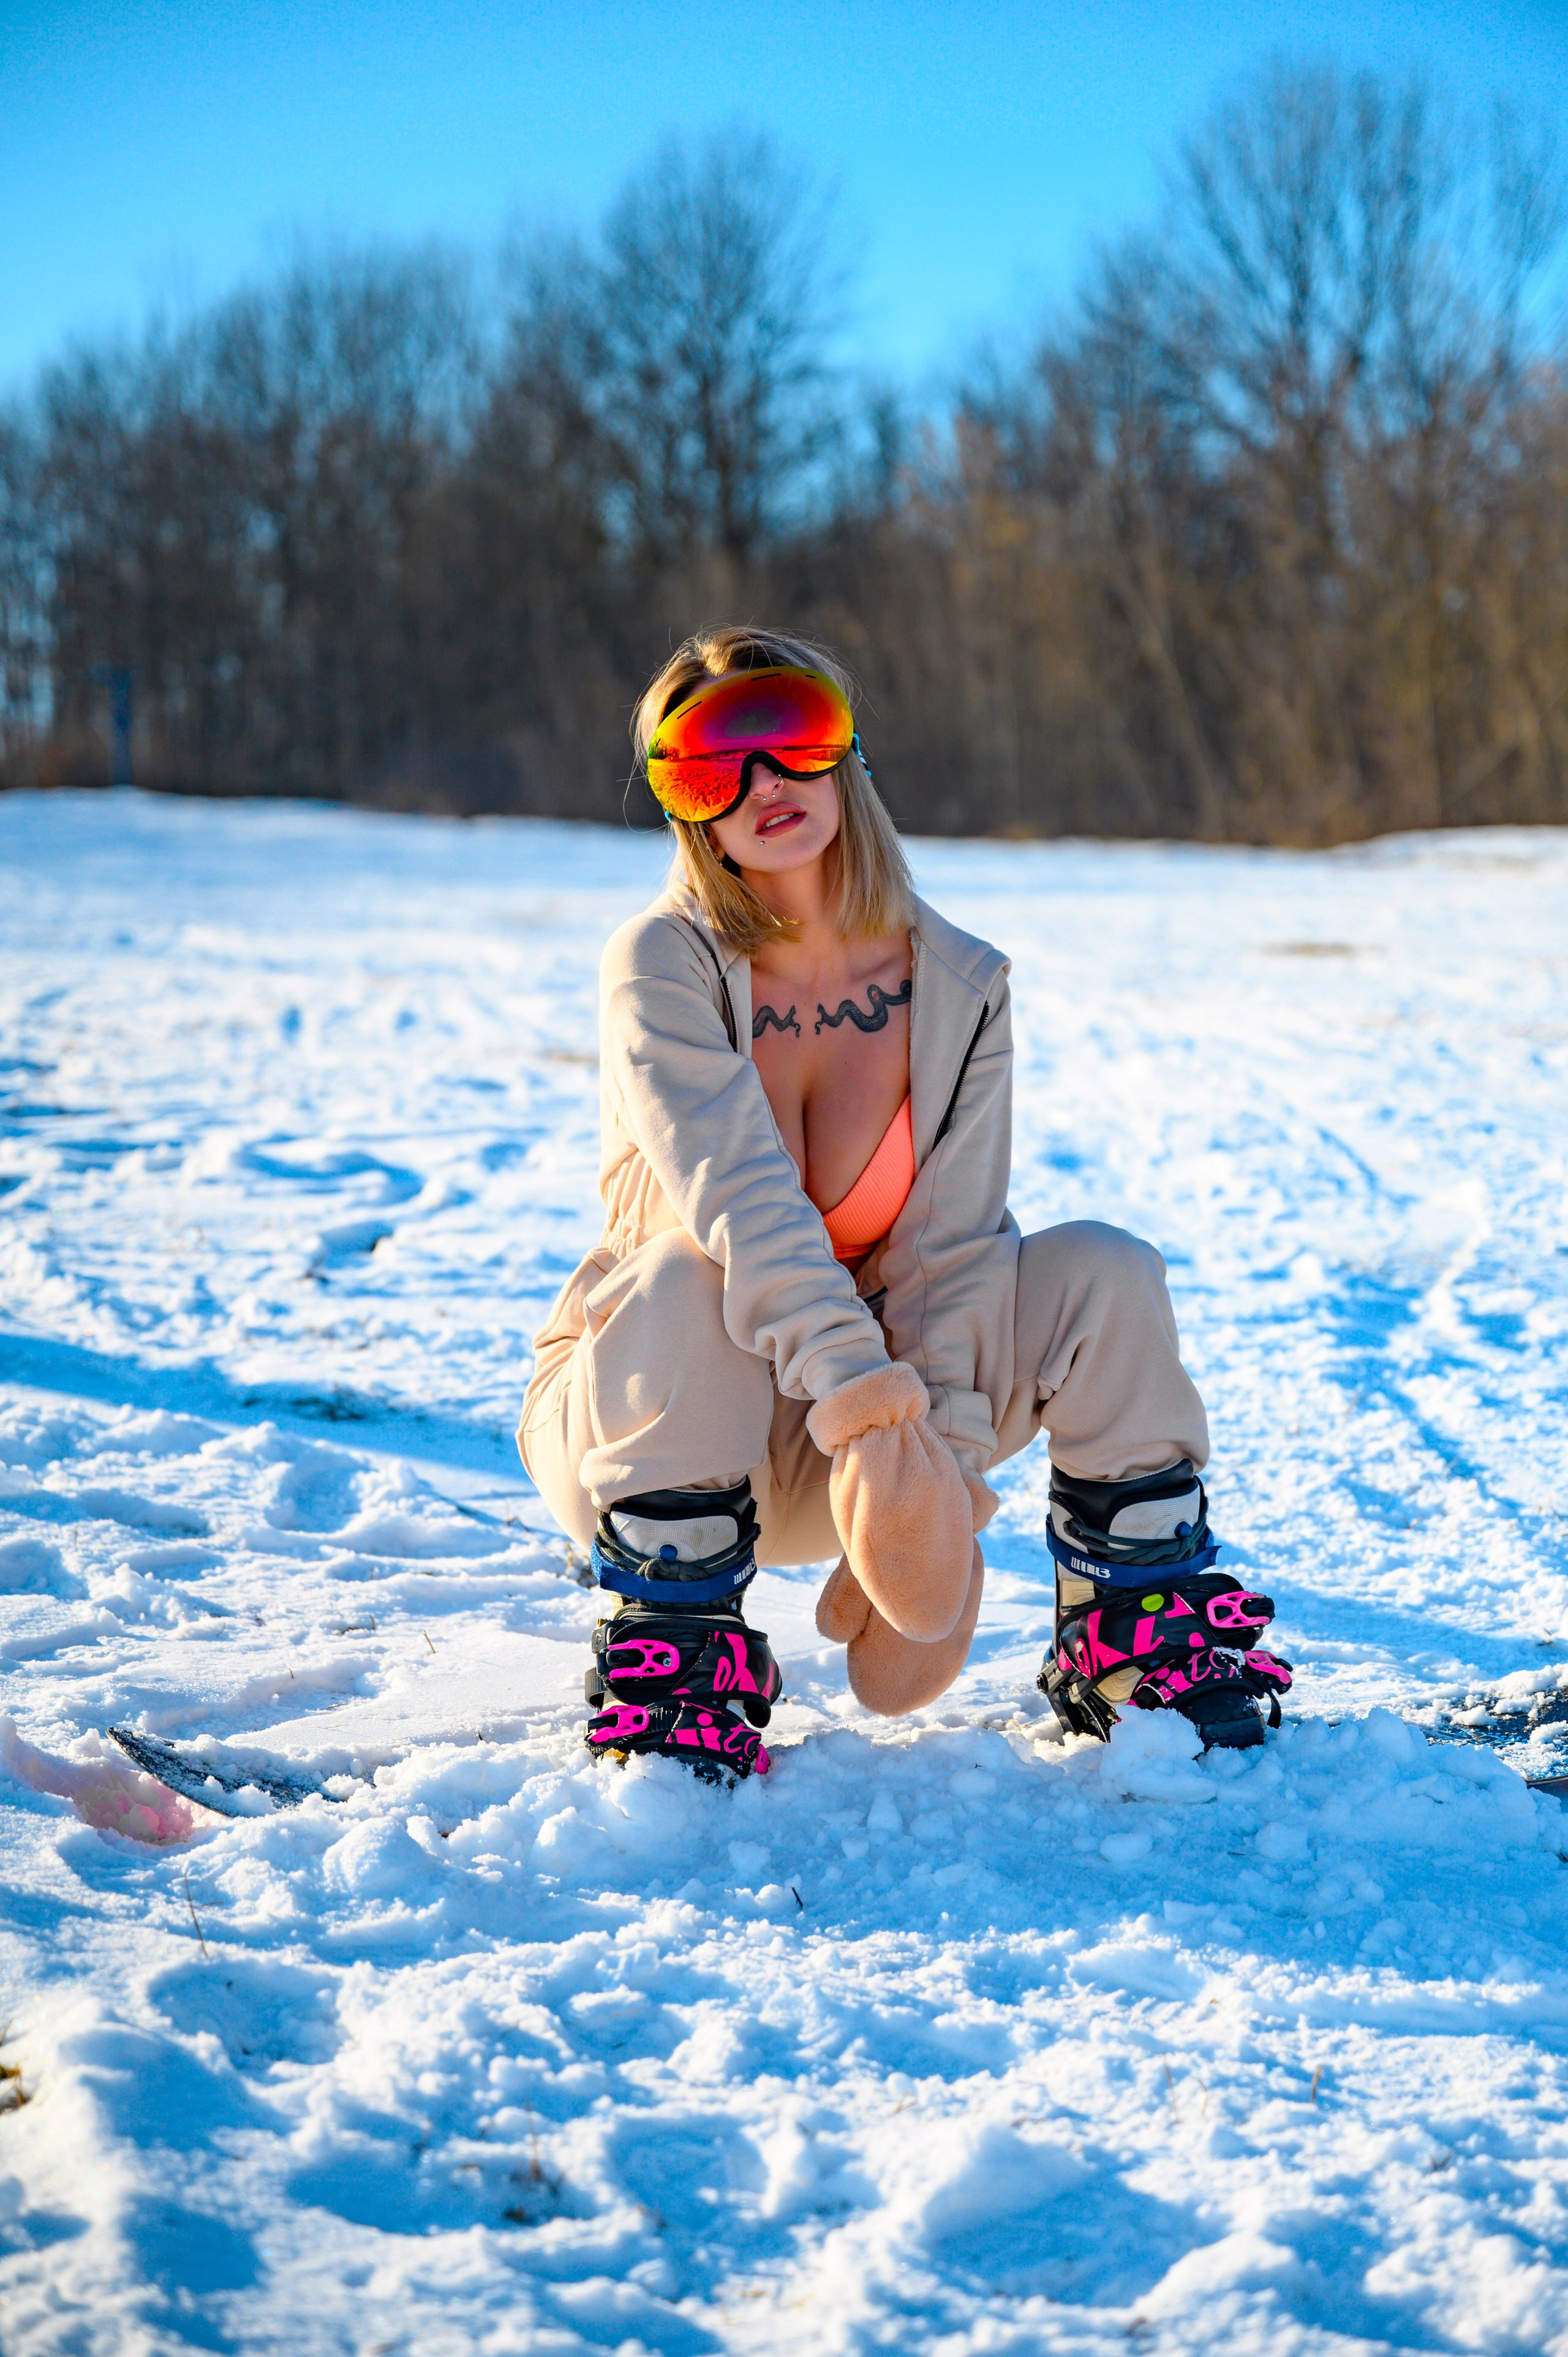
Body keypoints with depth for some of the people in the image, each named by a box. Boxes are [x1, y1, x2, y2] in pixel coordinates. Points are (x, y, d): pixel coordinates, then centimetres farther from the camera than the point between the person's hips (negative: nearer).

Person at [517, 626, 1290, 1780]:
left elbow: (952, 1245, -13)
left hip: (864, 1416, 3)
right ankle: (674, 1679, -21)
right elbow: (734, 1188, -32)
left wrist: (933, 1474, -27)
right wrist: (848, 1379, -48)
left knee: (1104, 1275, -16)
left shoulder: (959, 987, -5)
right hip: (647, 1413, -3)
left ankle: (1142, 1651, -1)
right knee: (691, 1281, -36)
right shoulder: (663, 968, -16)